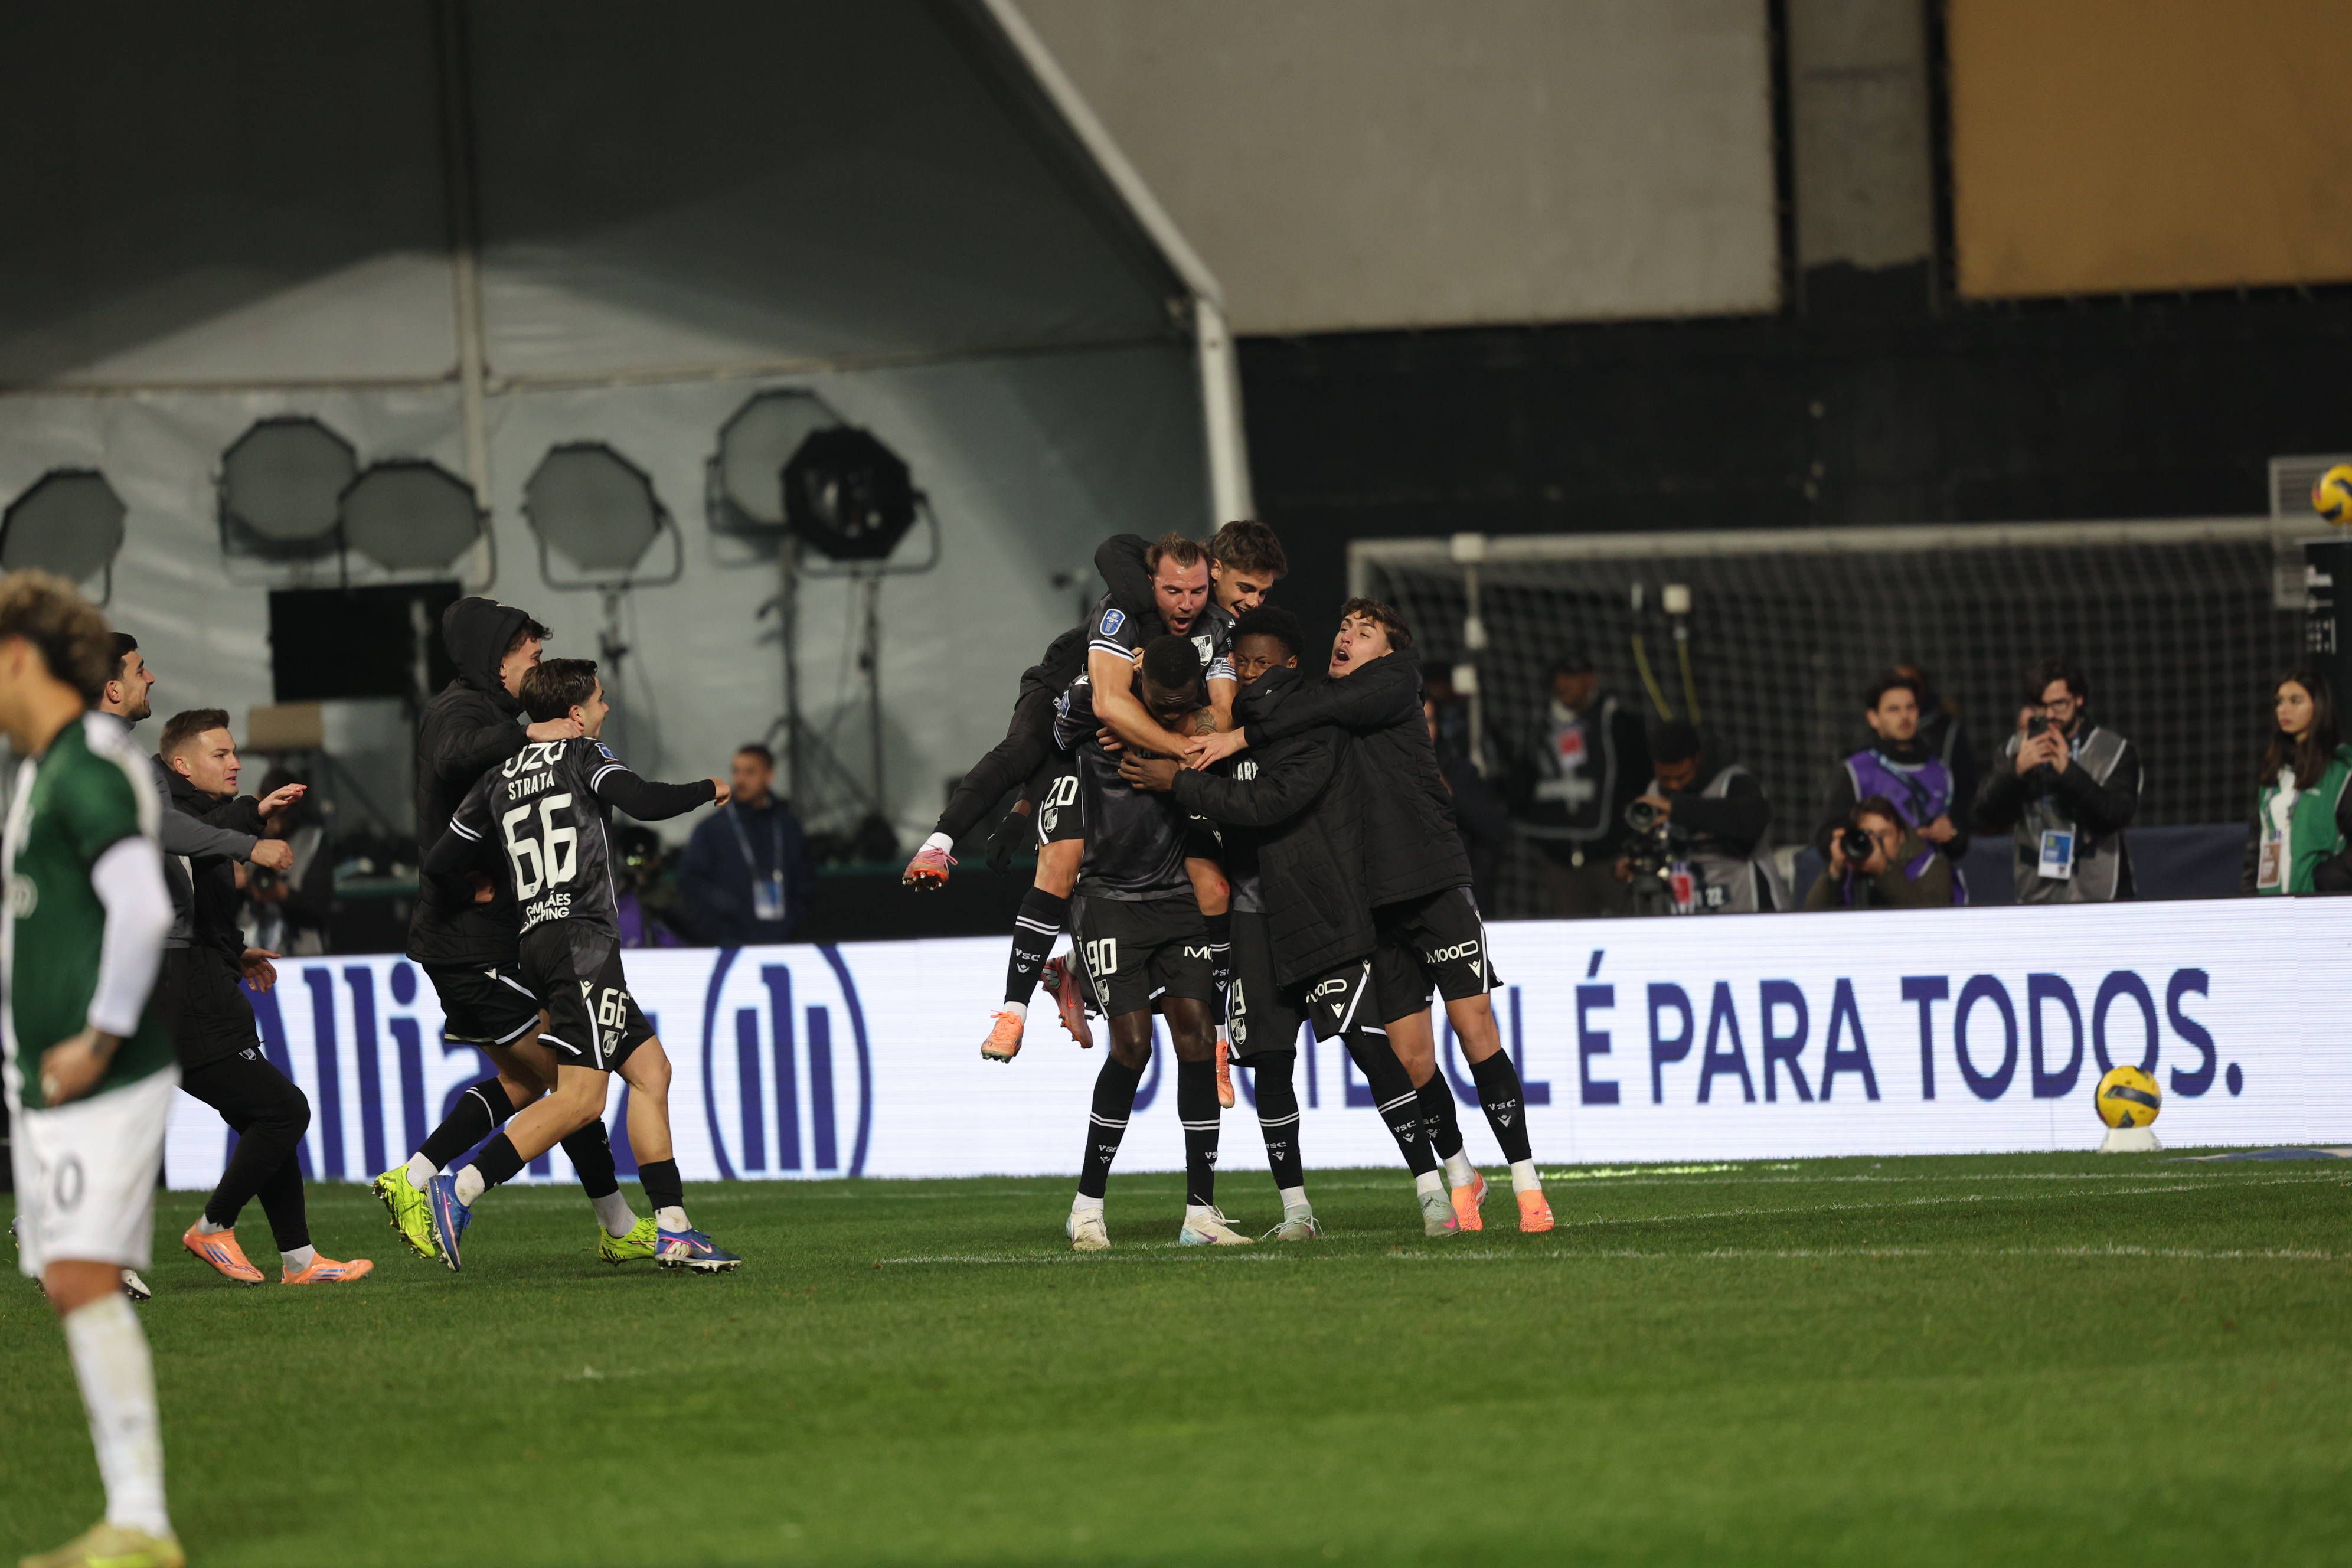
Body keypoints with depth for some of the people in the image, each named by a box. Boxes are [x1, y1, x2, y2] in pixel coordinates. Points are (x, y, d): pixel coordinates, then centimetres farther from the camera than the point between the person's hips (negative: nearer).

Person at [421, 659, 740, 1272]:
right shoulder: (583, 755, 2)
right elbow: (643, 801, -14)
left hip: (534, 942, 9)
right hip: (581, 937, -9)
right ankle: (458, 1193, -23)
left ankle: (673, 1232, 4)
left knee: (649, 1068, 11)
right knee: (582, 1096, -14)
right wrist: (708, 790, 4)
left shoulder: (497, 780, 19)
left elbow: (440, 865, 14)